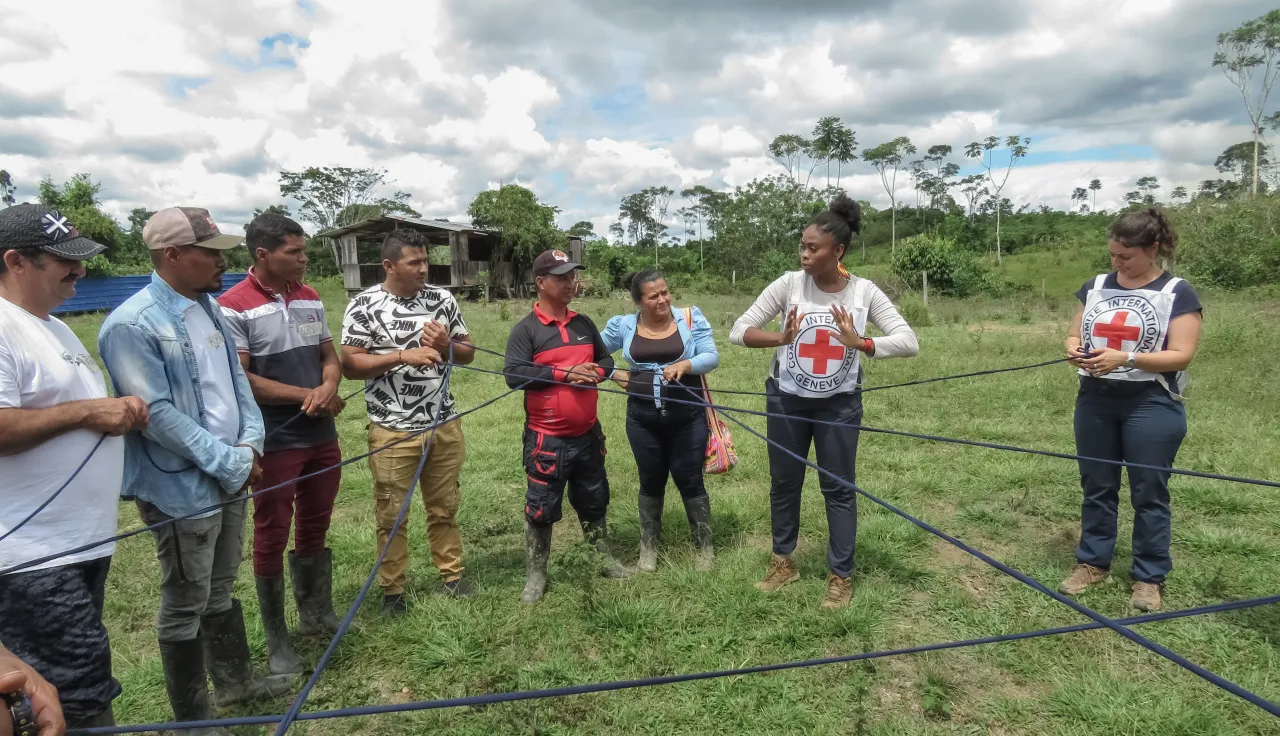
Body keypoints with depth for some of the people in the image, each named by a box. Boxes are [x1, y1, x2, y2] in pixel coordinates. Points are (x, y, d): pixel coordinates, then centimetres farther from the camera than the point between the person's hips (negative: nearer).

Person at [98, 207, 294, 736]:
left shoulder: (210, 309, 6)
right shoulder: (132, 324, -18)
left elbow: (236, 379, 10)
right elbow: (157, 414, -22)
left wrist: (250, 444, -5)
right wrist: (231, 463, -17)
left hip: (229, 479, 7)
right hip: (182, 489, -7)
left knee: (221, 590, 22)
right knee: (185, 607, 8)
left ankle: (234, 680, 39)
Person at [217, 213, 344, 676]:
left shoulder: (310, 298, 6)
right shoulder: (234, 307, -13)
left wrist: (328, 387, -12)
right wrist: (307, 396, -14)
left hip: (322, 437, 6)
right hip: (275, 443, -6)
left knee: (314, 529, 17)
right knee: (272, 538, 7)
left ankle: (316, 615, 35)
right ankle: (276, 639, 22)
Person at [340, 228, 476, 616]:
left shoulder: (442, 299, 3)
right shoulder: (363, 305, -9)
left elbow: (467, 353, 10)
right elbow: (350, 365, -12)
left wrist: (445, 346, -12)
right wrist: (403, 355, -22)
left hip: (444, 425, 4)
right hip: (392, 431, -3)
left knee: (445, 507, 17)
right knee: (391, 514, 10)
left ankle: (451, 574, 33)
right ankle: (392, 589, 27)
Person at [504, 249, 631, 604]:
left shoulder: (584, 323, 8)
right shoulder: (525, 329, -10)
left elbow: (606, 360, 17)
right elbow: (513, 374, -20)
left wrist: (595, 372, -8)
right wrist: (565, 373, -22)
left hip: (588, 434, 6)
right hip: (547, 438, -5)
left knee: (594, 501, 20)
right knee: (542, 508, 6)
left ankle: (605, 559, 38)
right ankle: (536, 575, 21)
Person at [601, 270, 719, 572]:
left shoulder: (691, 317, -4)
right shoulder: (622, 325, 0)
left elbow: (712, 356, -10)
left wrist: (685, 364, -28)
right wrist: (614, 373, -2)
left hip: (688, 416, -1)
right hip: (643, 419, 2)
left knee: (689, 480, 6)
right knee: (651, 481, 14)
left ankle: (704, 547, 23)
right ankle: (648, 547, 31)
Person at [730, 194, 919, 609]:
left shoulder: (864, 292, -10)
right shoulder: (789, 284, -12)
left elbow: (909, 343, -14)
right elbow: (738, 331, -13)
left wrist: (861, 343, -32)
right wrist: (780, 338, -32)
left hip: (839, 404, -1)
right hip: (787, 401, 1)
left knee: (839, 487, 7)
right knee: (784, 482, 14)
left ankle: (841, 576, 24)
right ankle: (783, 562, 34)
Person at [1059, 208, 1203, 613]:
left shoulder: (1178, 293, -6)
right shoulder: (1095, 287, 7)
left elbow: (1181, 355, -12)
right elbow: (1074, 335, 11)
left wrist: (1126, 358, -25)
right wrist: (1075, 350, -12)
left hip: (1152, 405, -4)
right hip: (1095, 401, 4)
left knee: (1149, 492, 4)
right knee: (1096, 487, 13)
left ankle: (1150, 577, 18)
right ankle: (1092, 562, 26)